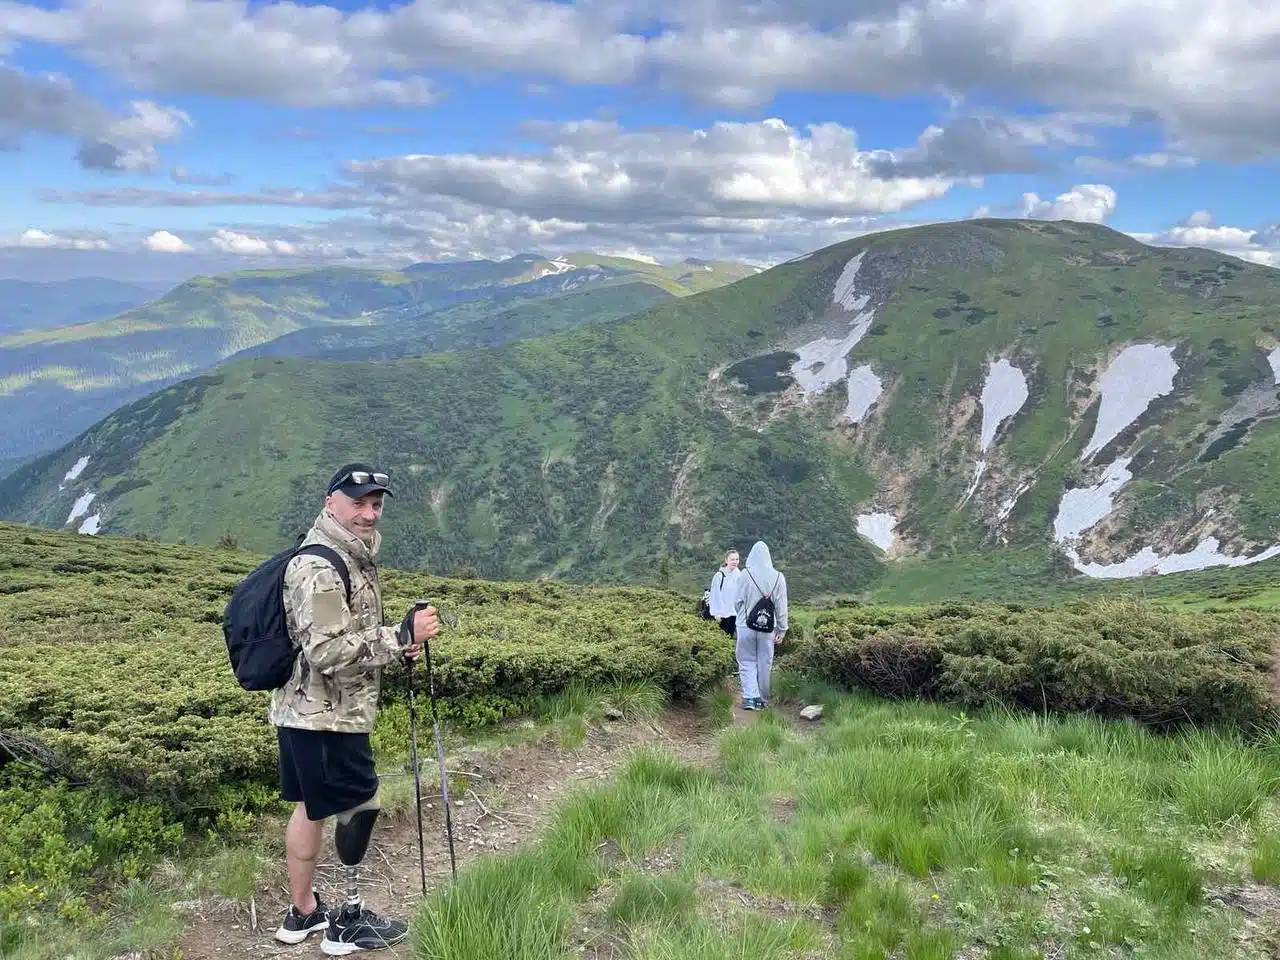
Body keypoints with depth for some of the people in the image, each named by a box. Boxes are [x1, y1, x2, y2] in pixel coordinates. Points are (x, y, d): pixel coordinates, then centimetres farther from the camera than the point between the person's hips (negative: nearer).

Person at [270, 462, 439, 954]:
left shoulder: (352, 556, 11)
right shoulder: (319, 567, -22)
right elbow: (328, 651, -28)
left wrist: (398, 643, 3)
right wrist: (402, 638, -25)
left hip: (305, 711, 10)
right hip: (327, 716, -10)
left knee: (311, 808, 18)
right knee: (360, 807, 2)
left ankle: (302, 912, 32)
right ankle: (349, 922, 15)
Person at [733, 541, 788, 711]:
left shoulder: (745, 575, -10)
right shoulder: (778, 577, -4)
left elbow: (738, 602, -2)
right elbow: (781, 607, 0)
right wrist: (781, 630, 8)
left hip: (746, 626, -1)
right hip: (768, 627, 2)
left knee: (747, 662, 8)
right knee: (765, 663, 12)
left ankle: (750, 697, -6)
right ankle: (762, 700, 20)